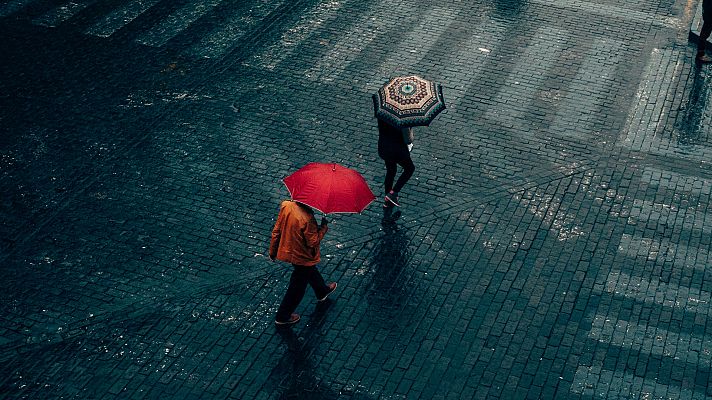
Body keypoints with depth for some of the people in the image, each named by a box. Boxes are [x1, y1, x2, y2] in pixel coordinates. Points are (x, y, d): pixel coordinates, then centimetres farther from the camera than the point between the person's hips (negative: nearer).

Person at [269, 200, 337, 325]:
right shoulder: (307, 218, -36)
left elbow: (276, 231, -5)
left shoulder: (286, 206, -16)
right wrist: (324, 227, -11)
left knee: (311, 271, 34)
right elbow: (313, 242, -26)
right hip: (302, 258, -7)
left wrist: (273, 251, 8)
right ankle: (283, 317, 30)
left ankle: (322, 291, 60)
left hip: (287, 251, 7)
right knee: (297, 288, 15)